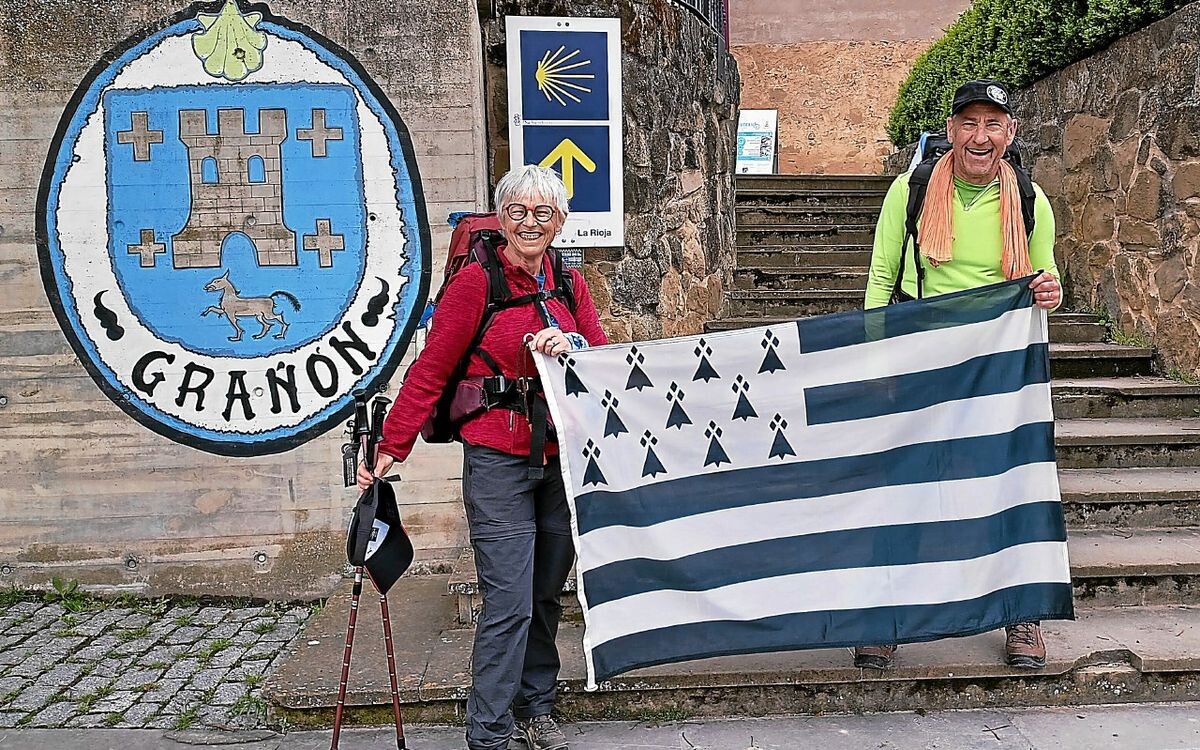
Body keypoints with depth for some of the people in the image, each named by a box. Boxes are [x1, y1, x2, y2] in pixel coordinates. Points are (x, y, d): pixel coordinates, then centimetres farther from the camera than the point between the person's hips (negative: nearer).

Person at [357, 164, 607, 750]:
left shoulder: (571, 285, 10)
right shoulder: (475, 281, -6)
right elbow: (431, 371, -7)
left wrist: (571, 345, -16)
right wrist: (392, 447, -10)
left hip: (562, 458, 5)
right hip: (497, 458, -5)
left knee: (547, 592, 15)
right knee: (509, 601, -7)